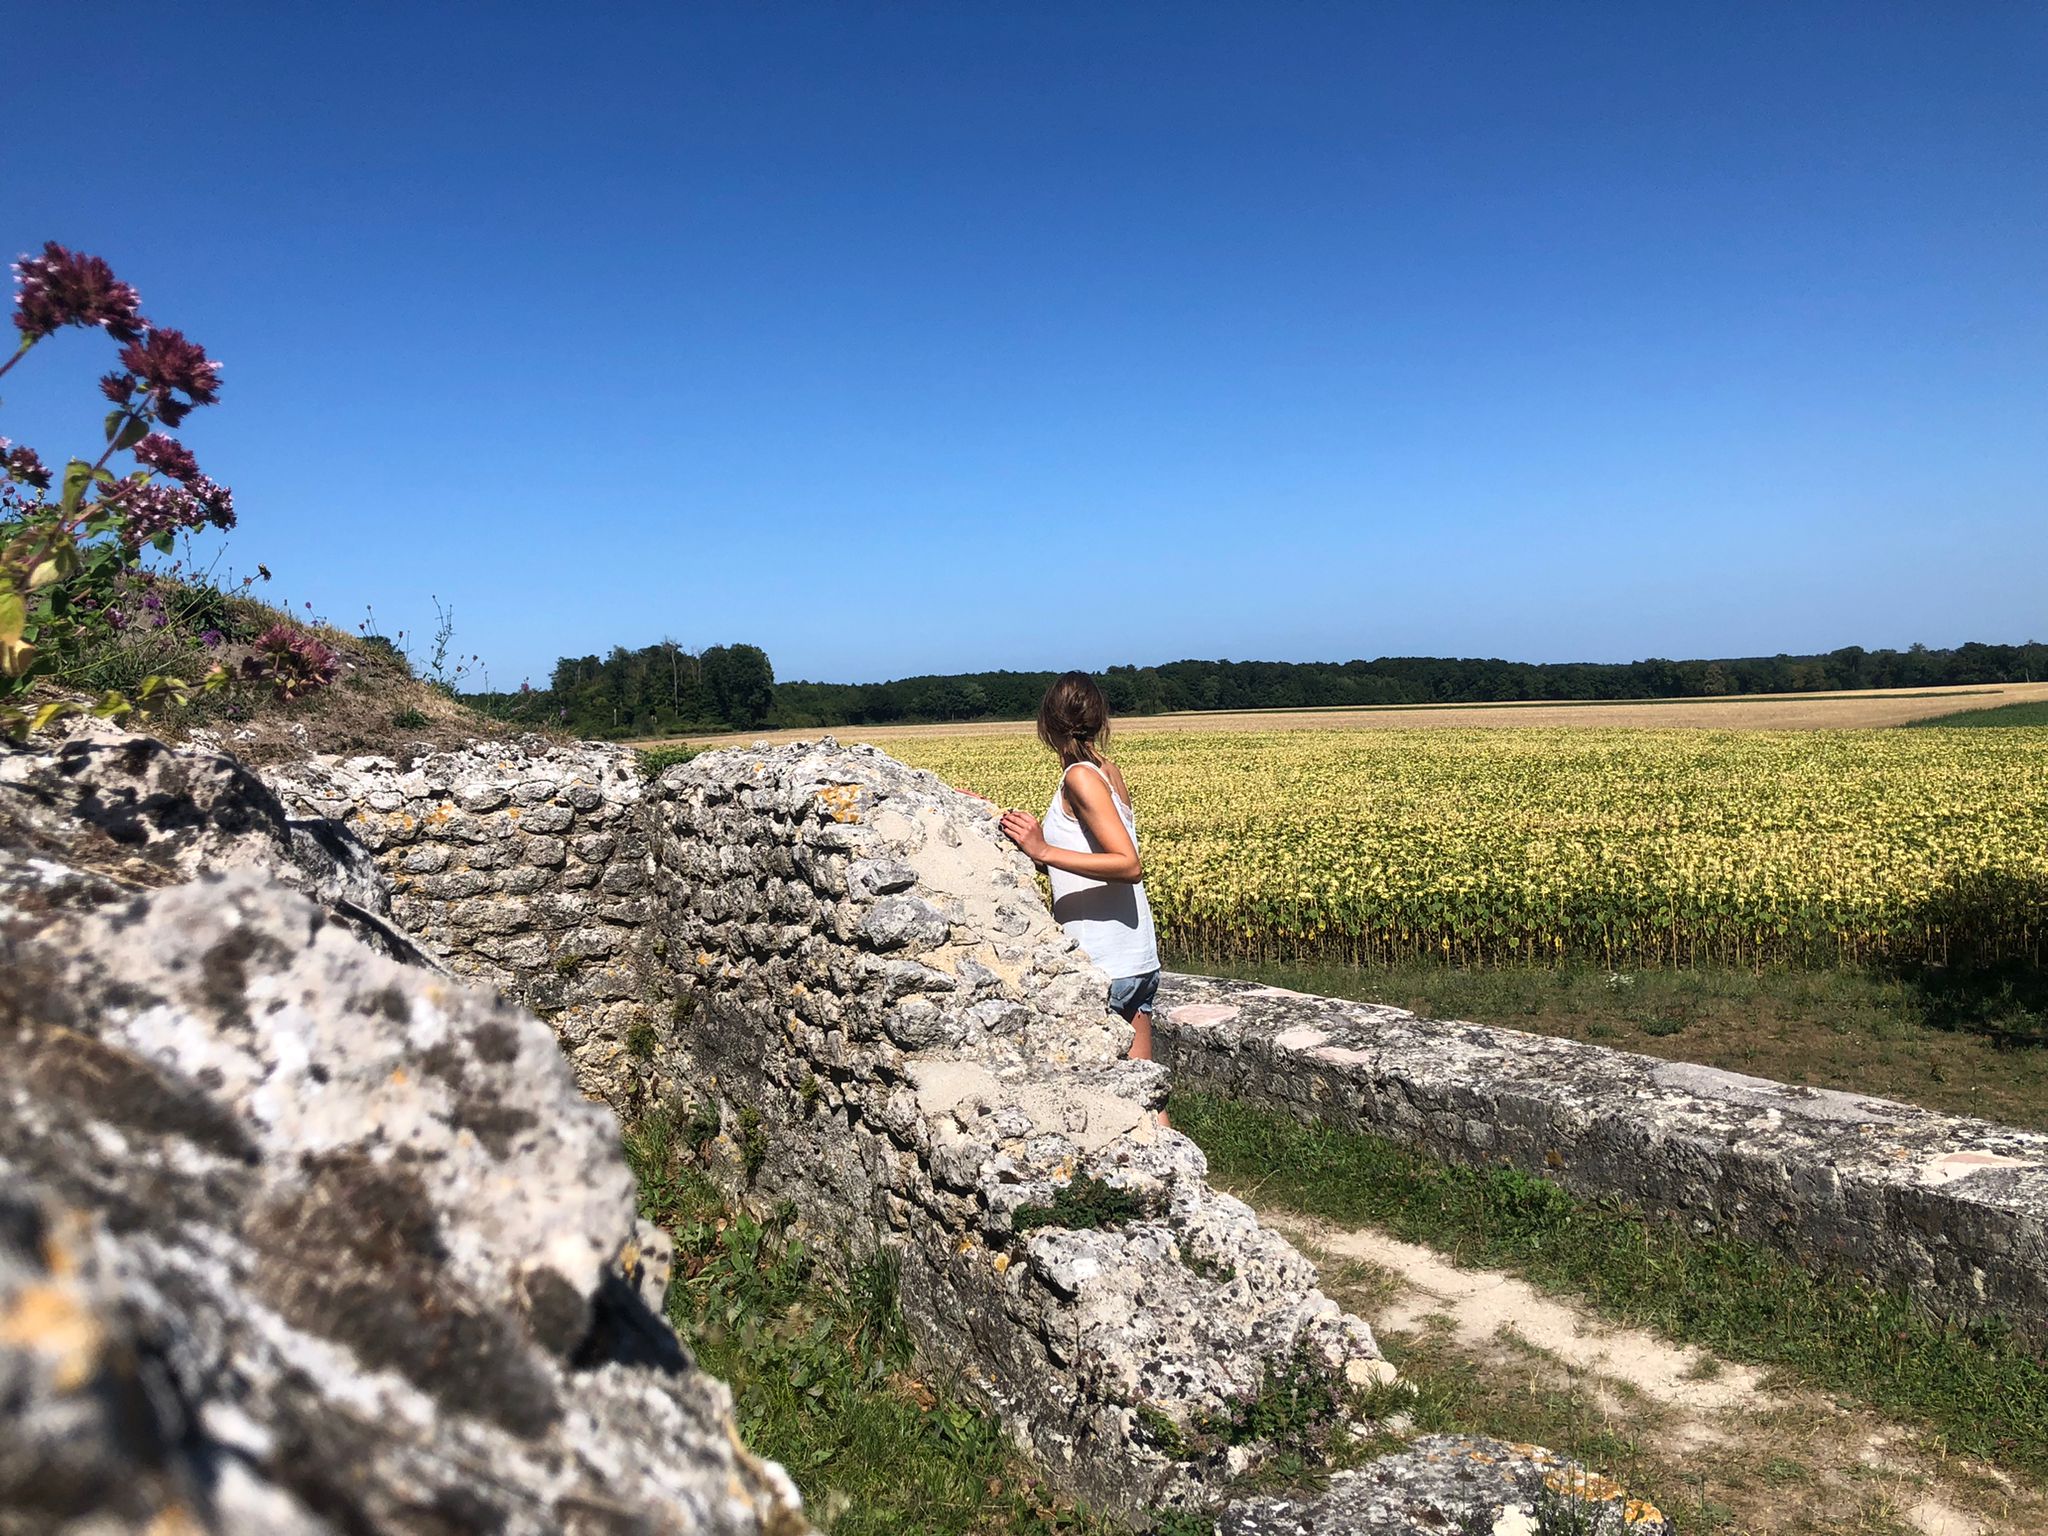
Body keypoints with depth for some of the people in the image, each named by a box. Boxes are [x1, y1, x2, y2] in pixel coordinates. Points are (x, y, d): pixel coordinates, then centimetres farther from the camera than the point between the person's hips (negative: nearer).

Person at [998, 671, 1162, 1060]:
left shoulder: (1080, 776, -13)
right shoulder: (1108, 770, 11)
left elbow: (1130, 865, -21)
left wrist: (1045, 851, -26)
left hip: (1102, 965, -9)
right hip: (1140, 959, 9)